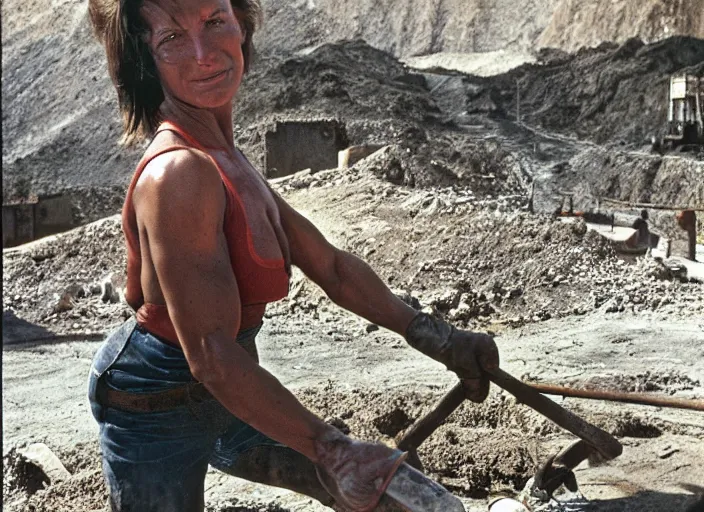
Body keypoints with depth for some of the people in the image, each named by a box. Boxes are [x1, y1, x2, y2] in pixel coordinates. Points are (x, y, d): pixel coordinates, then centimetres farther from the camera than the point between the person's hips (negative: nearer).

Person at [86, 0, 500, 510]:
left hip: (222, 404, 8)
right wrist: (332, 450, -23)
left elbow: (329, 264, 6)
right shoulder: (180, 172, -28)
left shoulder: (223, 157, 1)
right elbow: (213, 358, -29)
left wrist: (435, 337, 5)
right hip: (158, 413, -8)